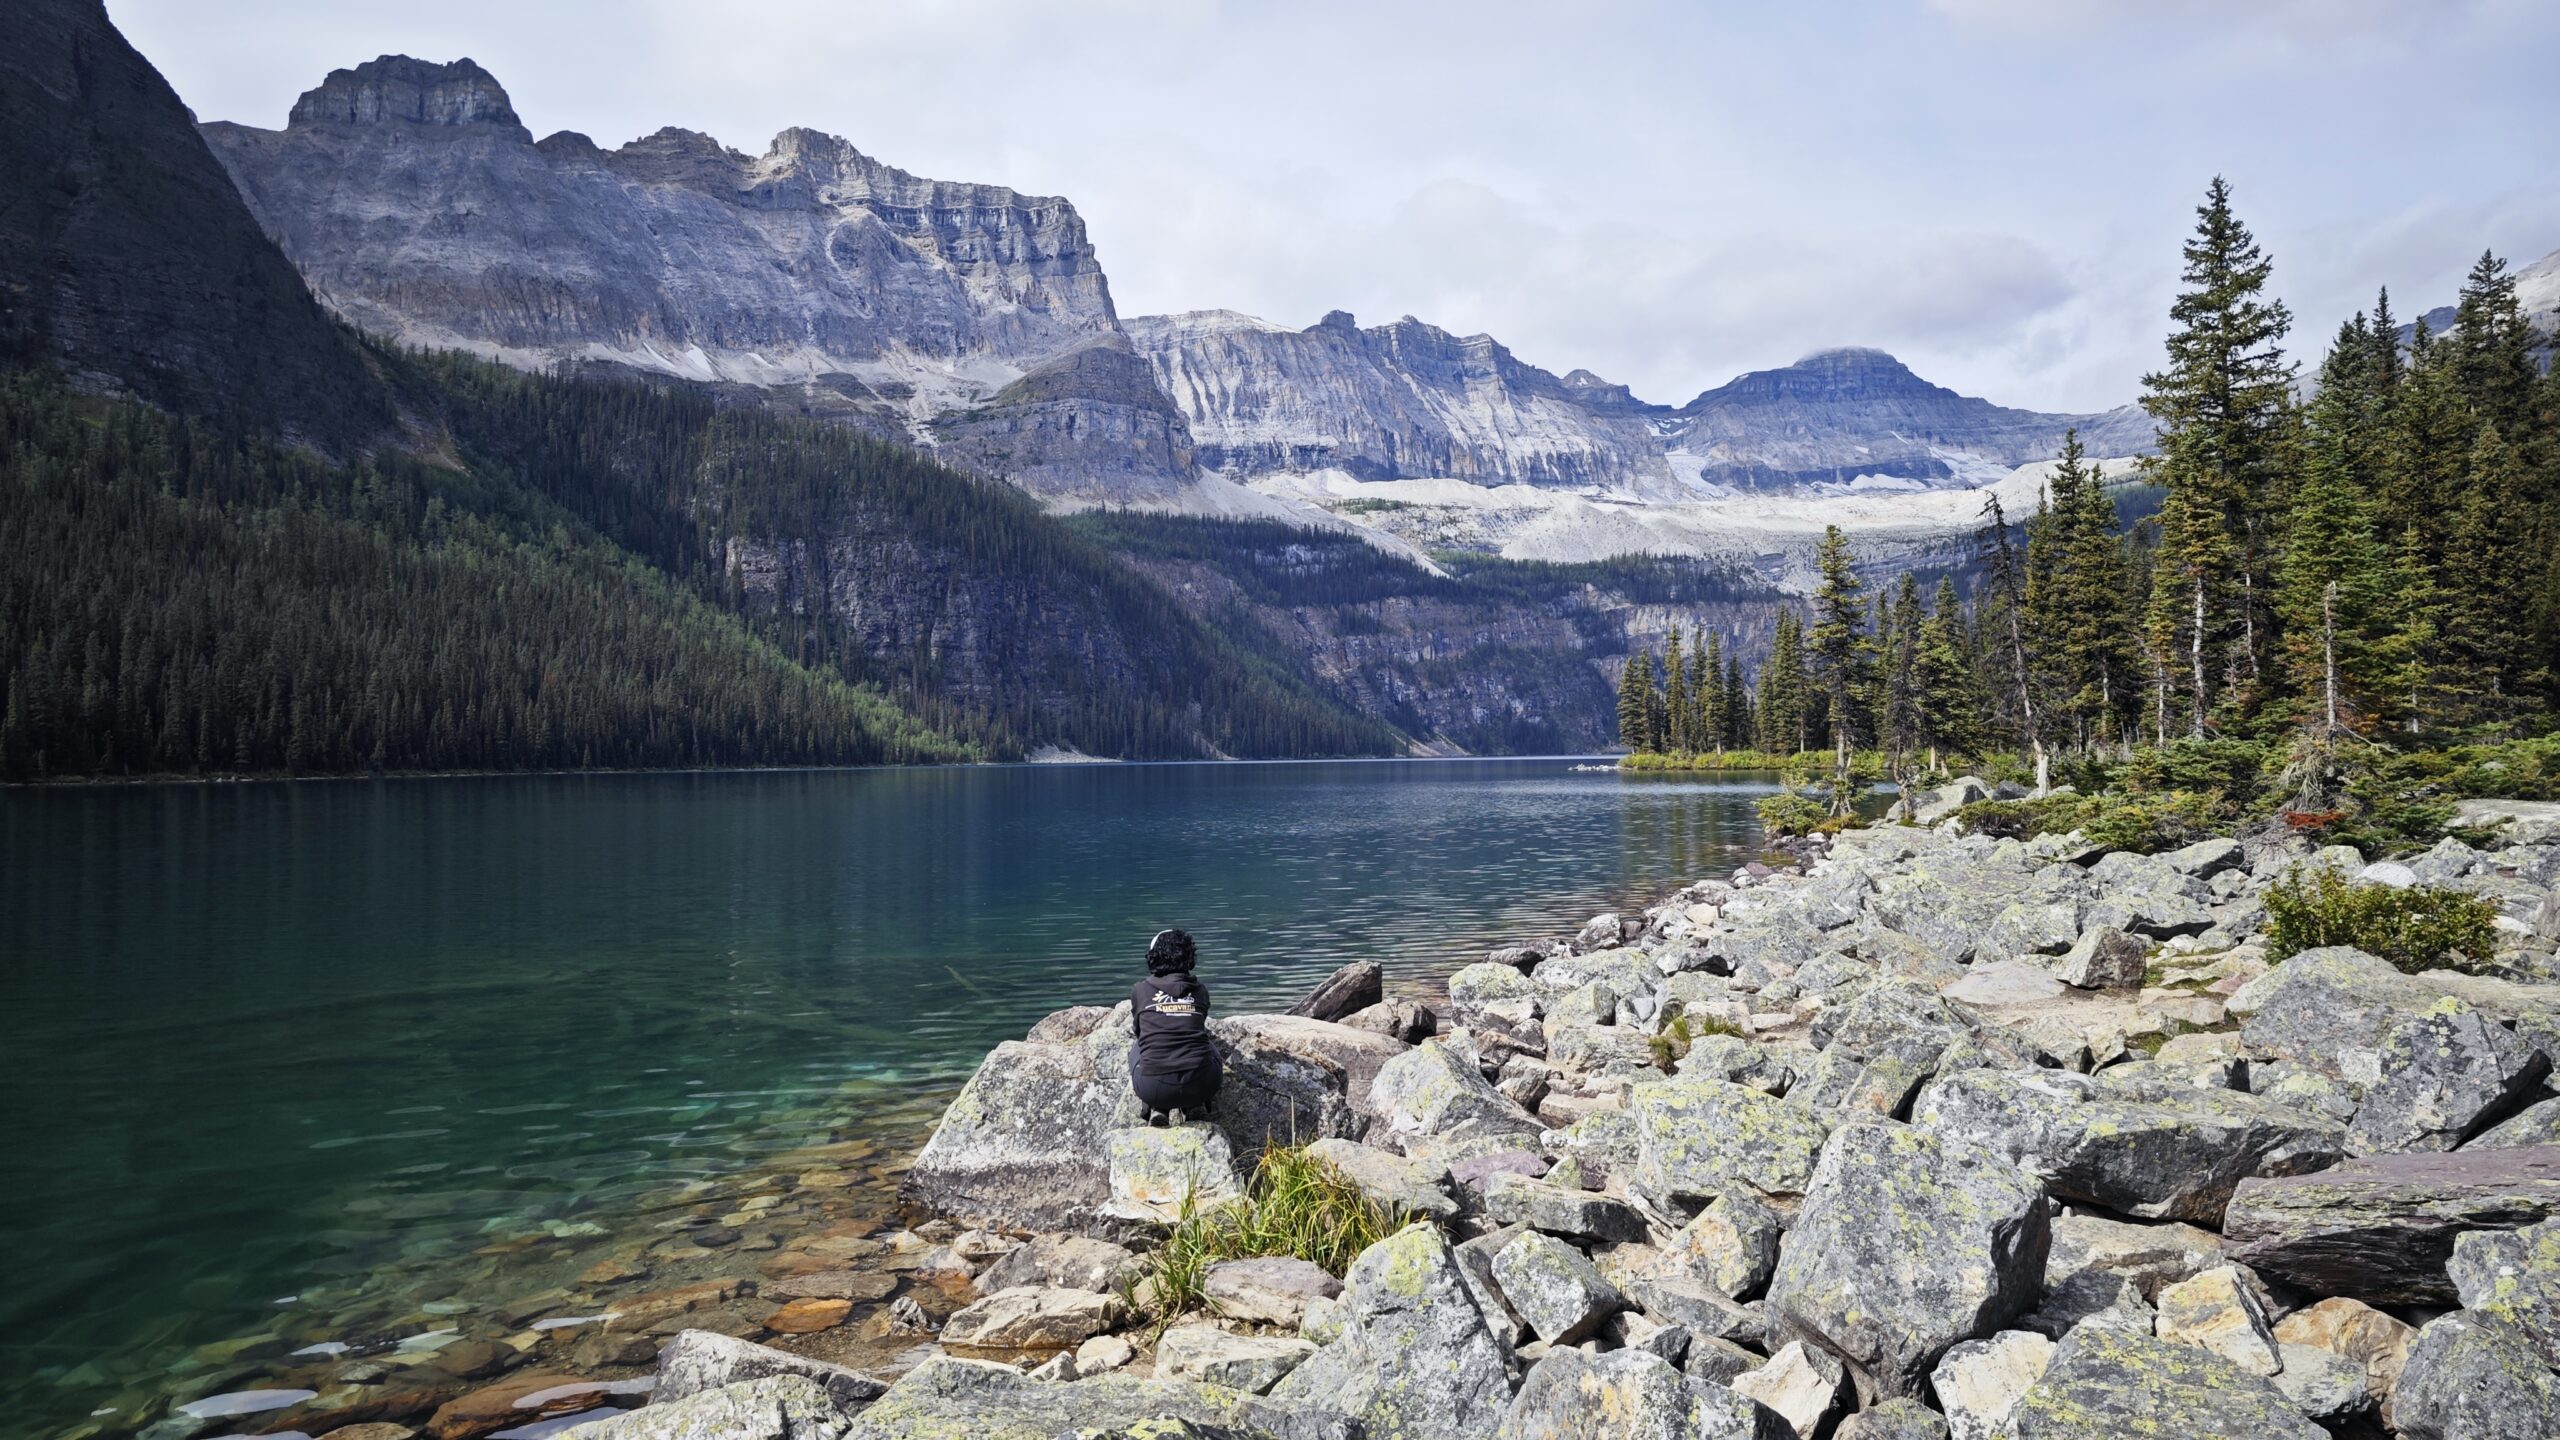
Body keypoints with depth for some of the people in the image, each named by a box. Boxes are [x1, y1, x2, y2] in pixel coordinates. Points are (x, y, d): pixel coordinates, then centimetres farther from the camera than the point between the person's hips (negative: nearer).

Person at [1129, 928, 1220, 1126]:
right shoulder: (1200, 991, 9)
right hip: (1200, 1085, 1)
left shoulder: (1140, 990, 5)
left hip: (1154, 1088, -1)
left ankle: (1158, 1109, 13)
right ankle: (1195, 1104, 14)